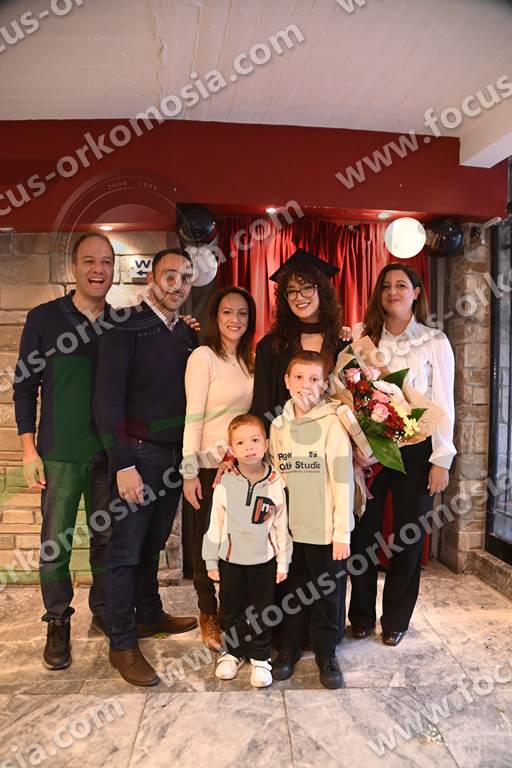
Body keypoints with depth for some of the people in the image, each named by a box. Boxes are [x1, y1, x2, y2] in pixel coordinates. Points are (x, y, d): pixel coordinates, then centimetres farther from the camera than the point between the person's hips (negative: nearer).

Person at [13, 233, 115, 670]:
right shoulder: (44, 318, -3)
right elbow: (25, 385, 0)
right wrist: (29, 448, -4)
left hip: (110, 452, 2)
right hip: (60, 453, -2)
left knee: (108, 538, 12)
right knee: (56, 544, 4)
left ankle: (104, 613, 32)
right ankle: (58, 624, 24)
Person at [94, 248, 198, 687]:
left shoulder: (189, 336, 10)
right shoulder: (126, 329, -9)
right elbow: (108, 400, -13)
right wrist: (124, 464, -17)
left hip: (175, 454, 6)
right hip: (138, 453, -6)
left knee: (153, 544, 18)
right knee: (126, 550, 3)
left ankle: (150, 615, 37)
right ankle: (123, 645, 16)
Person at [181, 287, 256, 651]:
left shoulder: (249, 360, 10)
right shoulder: (203, 356, -10)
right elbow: (193, 417, -13)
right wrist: (189, 471, -15)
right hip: (210, 465, -5)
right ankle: (209, 614, 27)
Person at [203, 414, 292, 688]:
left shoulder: (276, 484, -10)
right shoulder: (225, 484, -9)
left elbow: (282, 526, -2)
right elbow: (215, 524, -2)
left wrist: (283, 562, 0)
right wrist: (211, 561, 0)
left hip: (264, 560, -1)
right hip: (230, 559, 1)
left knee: (260, 611, 12)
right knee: (231, 609, 16)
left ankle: (259, 657, 30)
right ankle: (233, 651, 36)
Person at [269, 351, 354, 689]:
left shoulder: (332, 424, -10)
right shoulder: (278, 425, 5)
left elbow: (343, 480, -11)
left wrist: (343, 532, -12)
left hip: (325, 530, -4)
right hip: (289, 528, 4)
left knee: (327, 595, 10)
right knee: (291, 592, 16)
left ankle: (326, 653, 30)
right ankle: (289, 648, 35)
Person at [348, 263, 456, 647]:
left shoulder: (434, 341, 0)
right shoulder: (367, 339, 6)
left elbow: (443, 403, -3)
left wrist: (441, 460, -7)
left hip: (414, 451, -1)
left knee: (408, 536, 8)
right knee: (361, 533, 6)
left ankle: (395, 620, 28)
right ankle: (361, 615, 26)